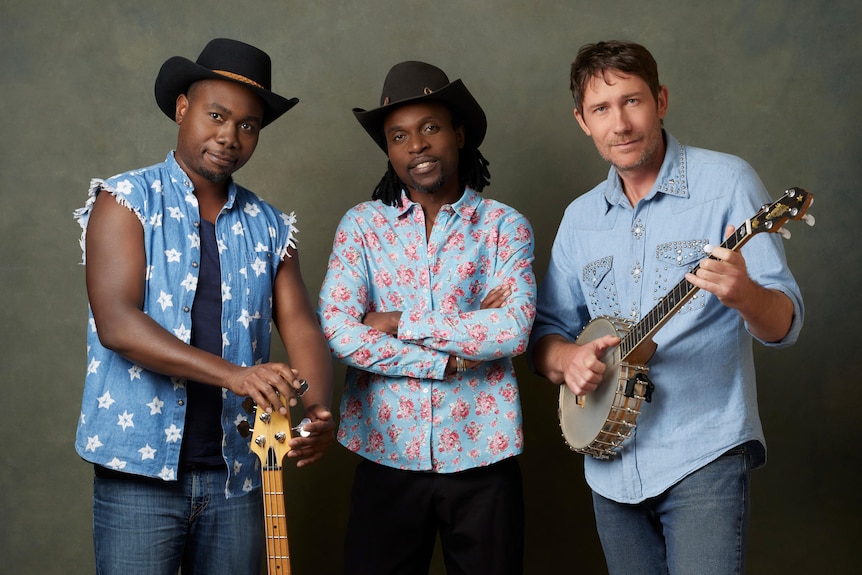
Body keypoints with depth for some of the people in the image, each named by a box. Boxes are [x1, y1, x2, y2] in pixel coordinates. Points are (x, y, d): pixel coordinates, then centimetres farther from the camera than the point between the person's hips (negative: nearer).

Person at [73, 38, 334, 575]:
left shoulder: (270, 227, 11)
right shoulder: (127, 202, -3)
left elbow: (301, 325, 2)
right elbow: (115, 323, -15)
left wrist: (318, 410, -19)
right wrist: (235, 374, -26)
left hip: (237, 474, 4)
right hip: (140, 470, -4)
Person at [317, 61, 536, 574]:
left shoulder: (505, 225, 1)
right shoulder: (363, 224, 3)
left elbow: (513, 331, -14)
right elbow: (338, 332, -9)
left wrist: (399, 323, -11)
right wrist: (451, 359, -12)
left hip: (481, 455, 0)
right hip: (387, 454, 1)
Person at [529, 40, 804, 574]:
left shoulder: (725, 183, -6)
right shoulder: (580, 218, 10)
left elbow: (784, 325, -9)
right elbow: (546, 330, 13)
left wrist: (743, 293, -31)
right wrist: (565, 357, -10)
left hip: (704, 456, -5)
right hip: (611, 466, 5)